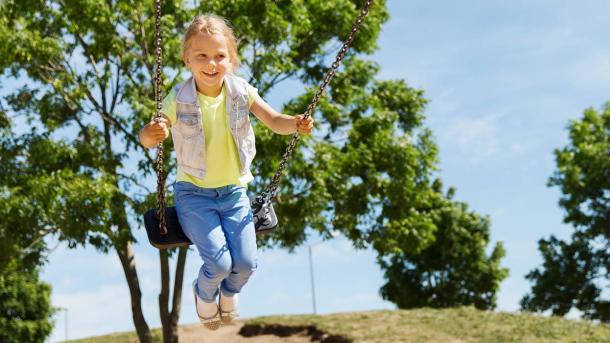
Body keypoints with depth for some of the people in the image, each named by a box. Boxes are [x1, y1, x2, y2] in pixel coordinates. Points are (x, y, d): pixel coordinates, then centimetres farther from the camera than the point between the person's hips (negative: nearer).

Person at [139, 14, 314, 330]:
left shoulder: (241, 91, -9)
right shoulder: (179, 99, -16)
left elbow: (274, 121, -9)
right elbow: (147, 139, -24)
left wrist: (295, 124, -31)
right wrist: (151, 133, -48)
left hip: (234, 191, 3)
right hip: (194, 193, -3)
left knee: (246, 263, -6)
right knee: (219, 262, -17)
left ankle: (229, 291, 33)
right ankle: (204, 293, 22)